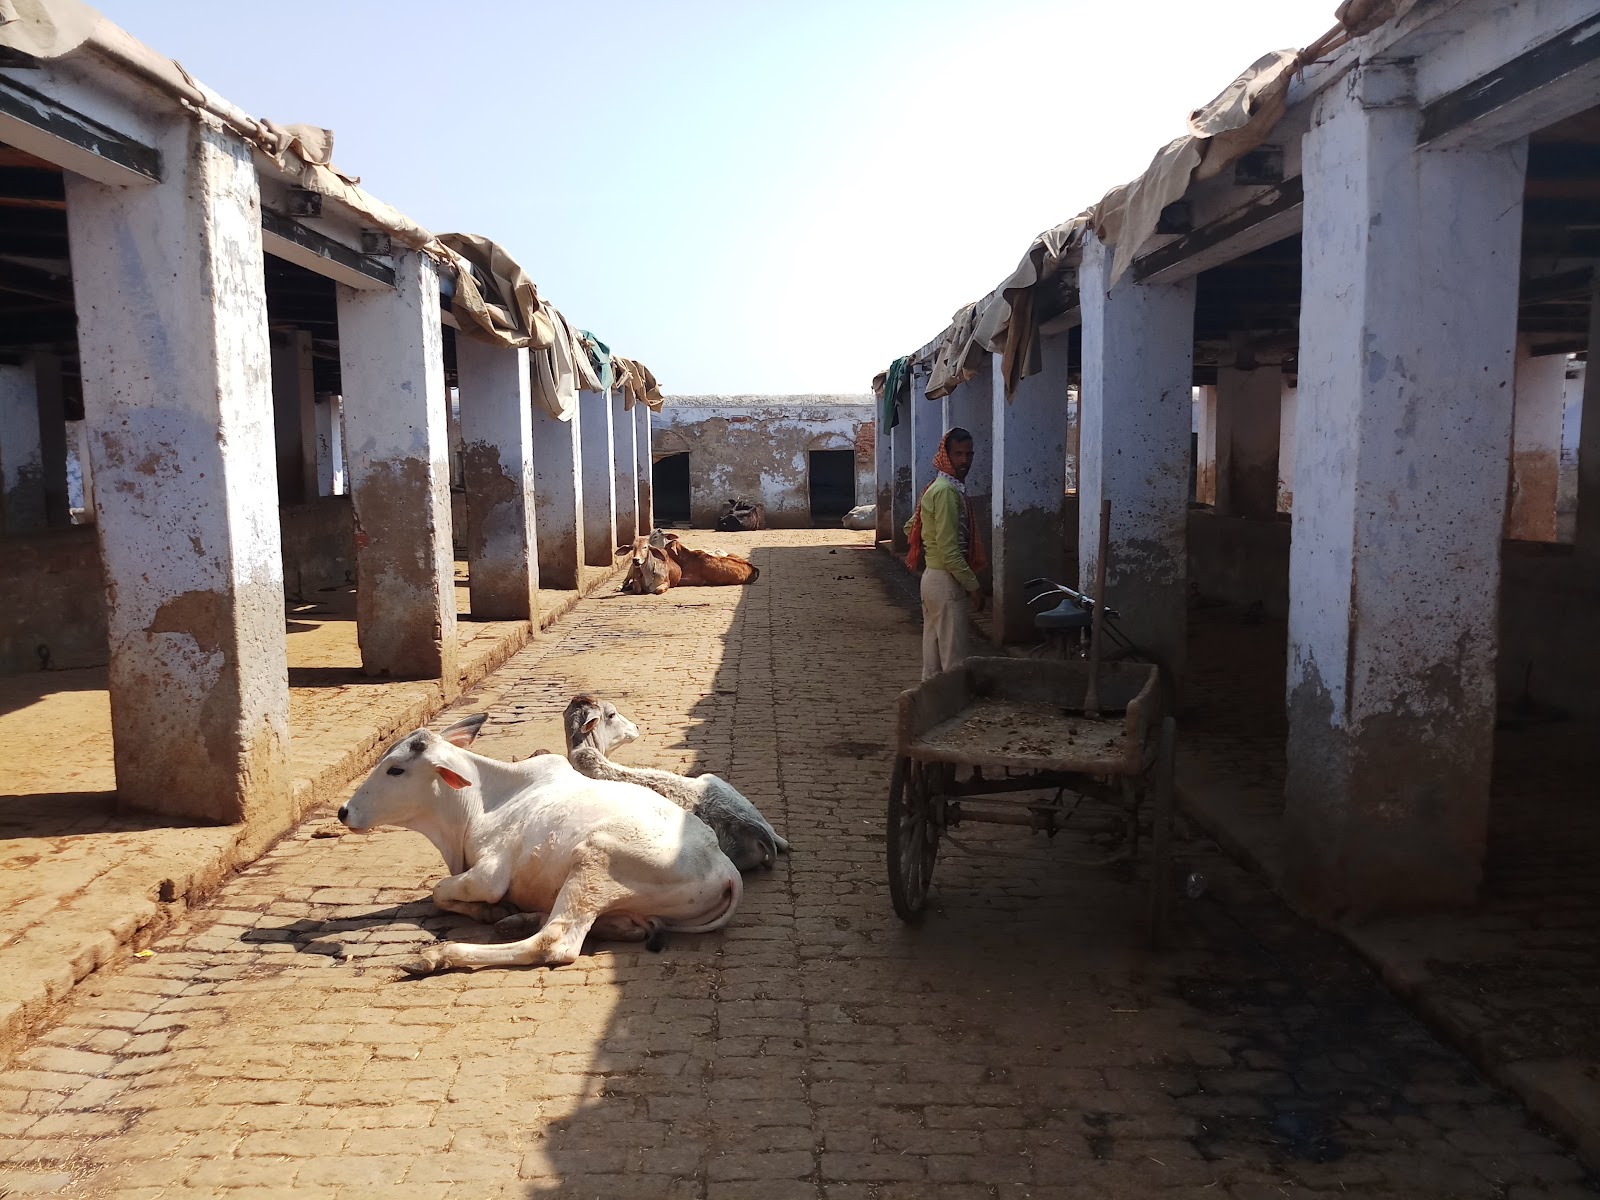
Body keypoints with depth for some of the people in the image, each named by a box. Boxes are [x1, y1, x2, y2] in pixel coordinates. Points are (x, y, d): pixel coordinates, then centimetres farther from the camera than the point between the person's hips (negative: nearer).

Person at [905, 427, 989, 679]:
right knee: (954, 660, -6)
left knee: (934, 657, 14)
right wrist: (973, 586, -17)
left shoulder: (938, 488, 14)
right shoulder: (947, 491, -16)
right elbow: (949, 550, -22)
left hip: (932, 577, 10)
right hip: (947, 582, -10)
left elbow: (910, 528, 25)